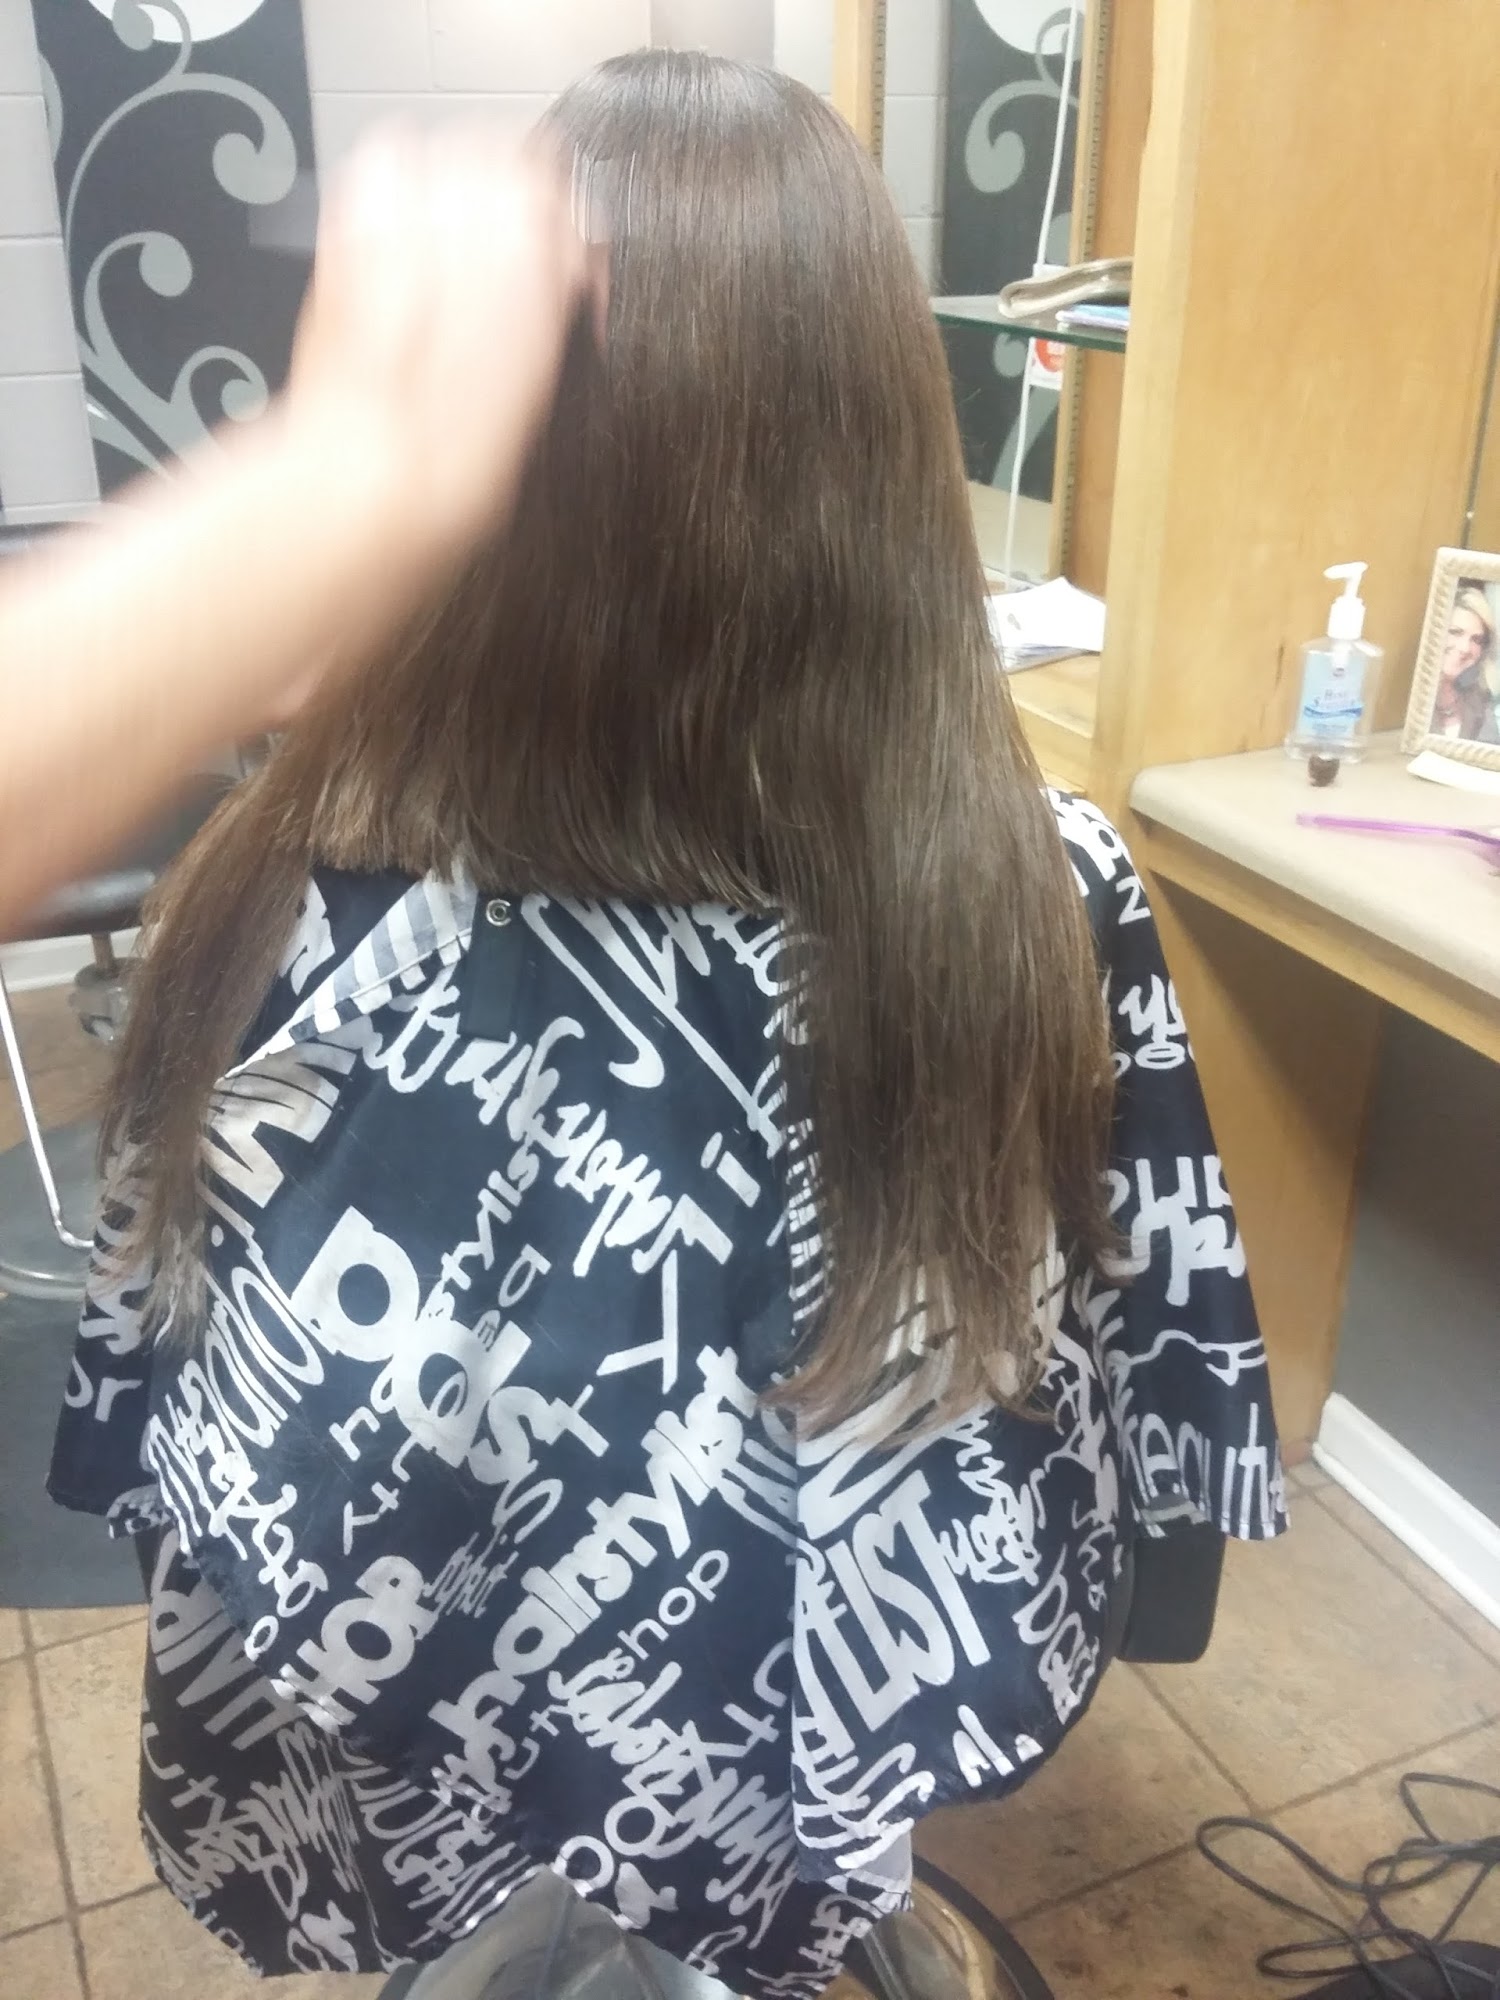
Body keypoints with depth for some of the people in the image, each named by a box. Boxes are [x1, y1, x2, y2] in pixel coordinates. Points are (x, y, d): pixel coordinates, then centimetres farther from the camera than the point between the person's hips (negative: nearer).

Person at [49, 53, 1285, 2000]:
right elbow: (1170, 1360, -12)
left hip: (443, 1794, 0)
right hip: (860, 1715, 1)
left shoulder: (324, 915, -35)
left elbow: (155, 1423, -18)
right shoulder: (1060, 891, -29)